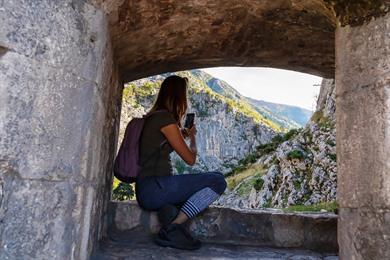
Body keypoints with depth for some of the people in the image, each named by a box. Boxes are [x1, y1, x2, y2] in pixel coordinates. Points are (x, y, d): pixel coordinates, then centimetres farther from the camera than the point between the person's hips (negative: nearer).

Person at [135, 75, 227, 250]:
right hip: (154, 188, -10)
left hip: (145, 192, 10)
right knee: (217, 181, -12)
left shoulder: (153, 117, 17)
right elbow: (190, 159, -7)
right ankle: (172, 228, -14)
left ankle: (168, 209, -1)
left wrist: (183, 135, 30)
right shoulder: (166, 118, -11)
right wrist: (193, 136, 12)